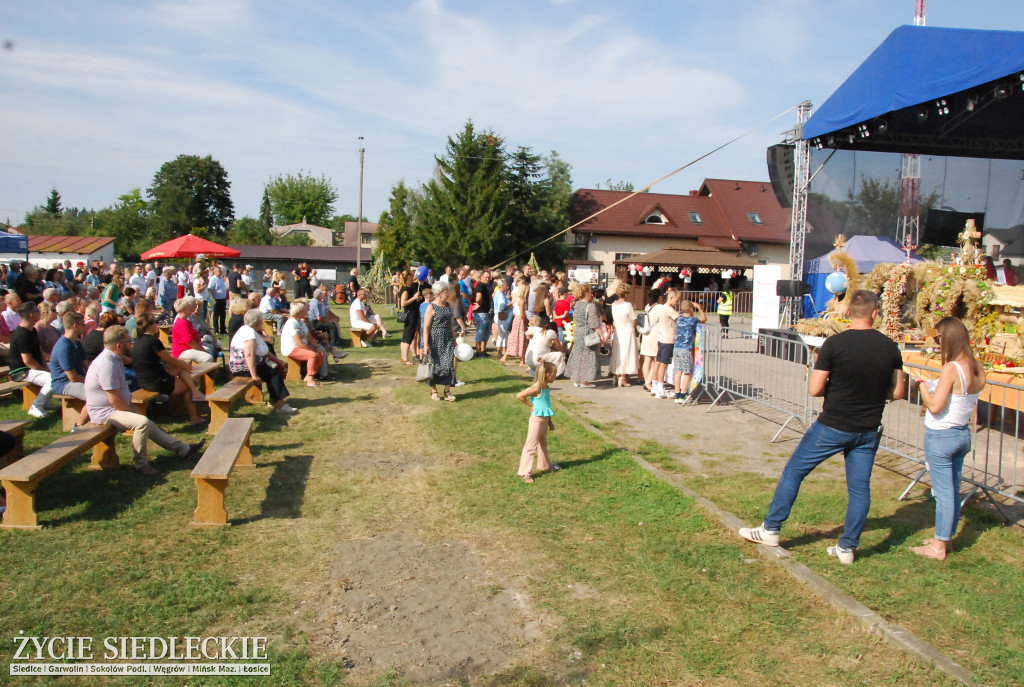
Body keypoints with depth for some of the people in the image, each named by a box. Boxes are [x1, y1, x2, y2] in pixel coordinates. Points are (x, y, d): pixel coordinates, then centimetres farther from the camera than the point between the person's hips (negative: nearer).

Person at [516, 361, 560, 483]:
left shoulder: (546, 388, 6)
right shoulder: (536, 388, -22)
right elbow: (519, 396, -26)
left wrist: (550, 422, 21)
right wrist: (530, 405, -15)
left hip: (545, 419, 9)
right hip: (537, 419, -9)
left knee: (543, 443, 26)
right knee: (531, 445, -5)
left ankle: (545, 464, 44)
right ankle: (525, 472, -2)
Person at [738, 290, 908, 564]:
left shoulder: (834, 344, -15)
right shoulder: (890, 347, -3)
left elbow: (815, 389, -14)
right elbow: (898, 392, 4)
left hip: (833, 426, -4)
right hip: (868, 431, 4)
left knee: (793, 471, 9)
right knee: (860, 487, 13)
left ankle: (771, 529, 16)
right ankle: (847, 547, 19)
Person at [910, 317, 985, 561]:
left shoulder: (951, 369, -23)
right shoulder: (978, 368, 1)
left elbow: (935, 407, -23)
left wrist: (922, 385, -9)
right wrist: (933, 389, 11)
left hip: (941, 436, -8)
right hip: (963, 434, 8)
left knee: (943, 492, 1)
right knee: (953, 489, 18)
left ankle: (939, 547, 12)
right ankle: (946, 538, 31)